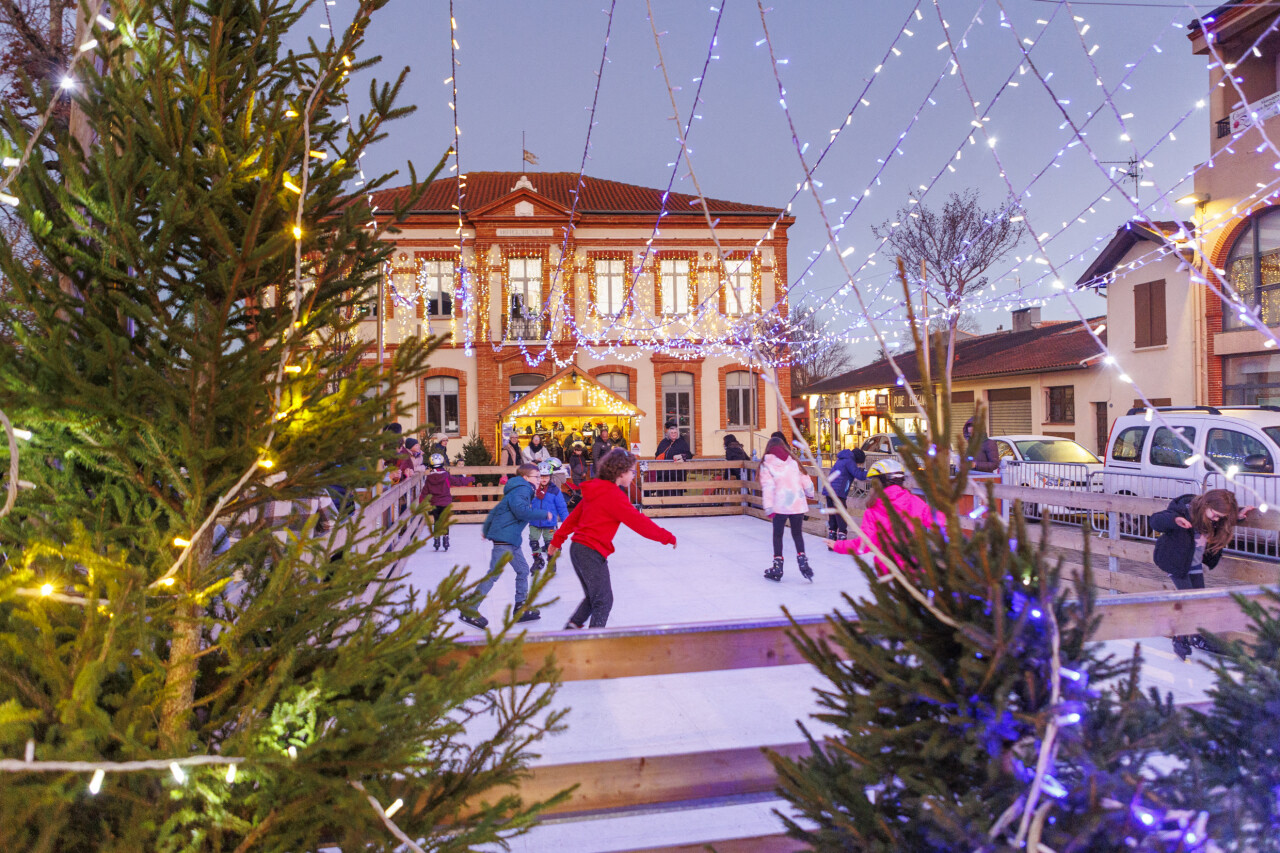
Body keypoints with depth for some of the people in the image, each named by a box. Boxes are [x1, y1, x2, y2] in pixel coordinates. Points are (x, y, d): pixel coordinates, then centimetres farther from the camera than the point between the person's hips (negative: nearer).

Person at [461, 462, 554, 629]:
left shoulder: (523, 490, 19)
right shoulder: (522, 490, -11)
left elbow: (496, 510, 24)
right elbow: (521, 511, -28)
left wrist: (486, 529, 33)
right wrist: (544, 515, -18)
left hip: (512, 540, 11)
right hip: (504, 539, -11)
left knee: (523, 570, 12)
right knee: (494, 574, -8)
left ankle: (521, 609, 20)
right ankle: (469, 610, -2)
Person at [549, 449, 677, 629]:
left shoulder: (596, 490, 12)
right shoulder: (614, 495, -16)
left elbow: (574, 516, 18)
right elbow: (638, 522, -16)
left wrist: (557, 540, 25)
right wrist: (668, 537, -7)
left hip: (578, 548, 9)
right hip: (593, 552, -9)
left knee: (593, 597, 21)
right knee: (604, 601, 1)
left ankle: (572, 625, 17)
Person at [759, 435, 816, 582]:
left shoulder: (766, 464, 1)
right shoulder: (793, 461, 11)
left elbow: (768, 486, -8)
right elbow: (805, 480, 13)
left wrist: (768, 507, -9)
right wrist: (810, 494, 31)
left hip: (780, 505, -3)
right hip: (798, 503, 3)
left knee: (777, 534, 10)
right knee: (797, 533, 15)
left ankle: (777, 567, 10)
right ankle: (802, 559, -2)